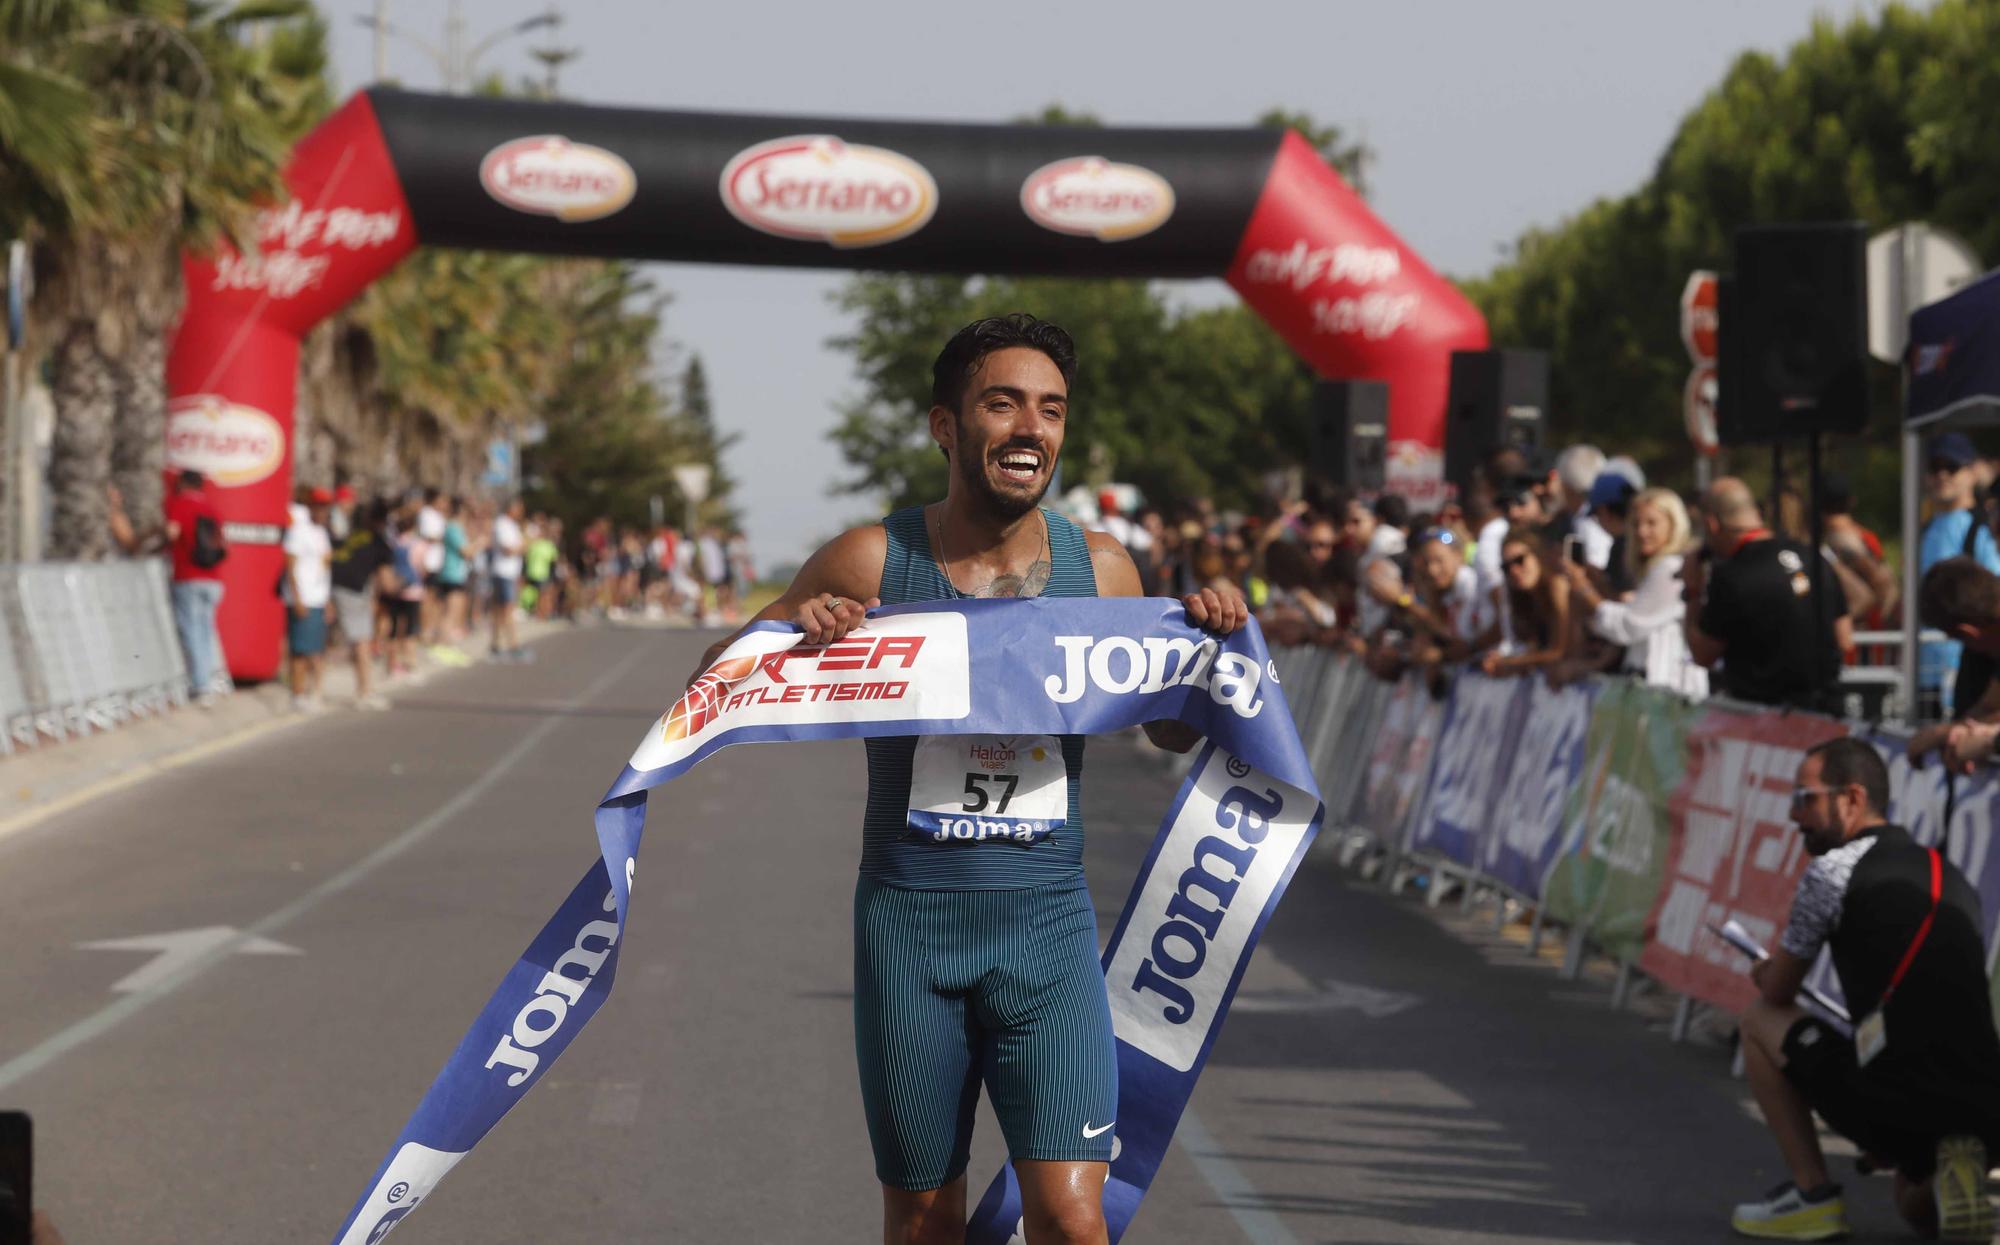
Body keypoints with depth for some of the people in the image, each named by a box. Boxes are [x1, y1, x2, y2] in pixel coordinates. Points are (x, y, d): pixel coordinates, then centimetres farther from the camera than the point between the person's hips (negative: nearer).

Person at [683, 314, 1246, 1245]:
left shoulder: (1100, 568, 0)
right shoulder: (870, 563, -5)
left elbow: (1170, 731, 16)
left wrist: (1212, 644, -4)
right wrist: (787, 631, -17)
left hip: (1048, 924, 0)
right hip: (908, 923, 0)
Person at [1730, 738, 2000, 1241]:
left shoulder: (1832, 871, -1)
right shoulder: (1956, 880, 21)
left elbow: (1777, 993, 9)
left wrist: (1766, 975, 35)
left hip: (1895, 1097, -7)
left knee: (1759, 1019, 16)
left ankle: (1813, 1193, 11)